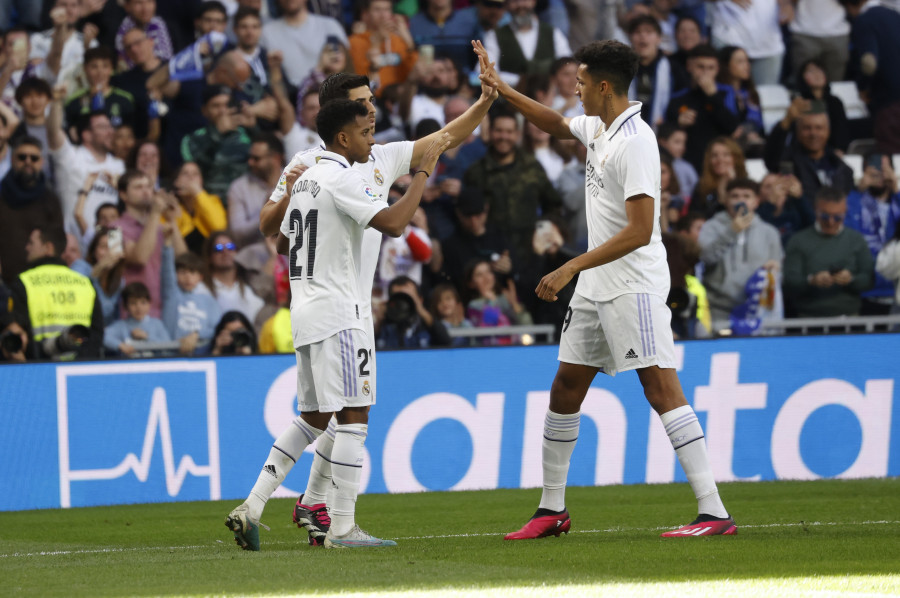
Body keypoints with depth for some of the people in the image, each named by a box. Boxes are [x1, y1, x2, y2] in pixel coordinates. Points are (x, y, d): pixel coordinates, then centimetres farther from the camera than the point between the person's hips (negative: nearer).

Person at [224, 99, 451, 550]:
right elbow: (392, 223, -25)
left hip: (304, 309, 9)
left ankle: (251, 508, 7)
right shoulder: (342, 179, -13)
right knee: (353, 416, -6)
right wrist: (424, 171, -16)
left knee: (313, 417, 14)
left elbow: (283, 243, 26)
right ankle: (341, 528, -8)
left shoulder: (306, 180, 15)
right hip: (335, 313, -9)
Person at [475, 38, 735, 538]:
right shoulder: (597, 126, 9)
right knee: (565, 387, 13)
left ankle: (713, 512, -20)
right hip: (596, 285, 10)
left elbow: (639, 232, -24)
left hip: (635, 284, -10)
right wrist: (501, 90, 25)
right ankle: (552, 509, 24)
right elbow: (556, 125, 33)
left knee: (660, 387, -16)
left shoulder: (635, 141, -19)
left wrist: (570, 268, -23)